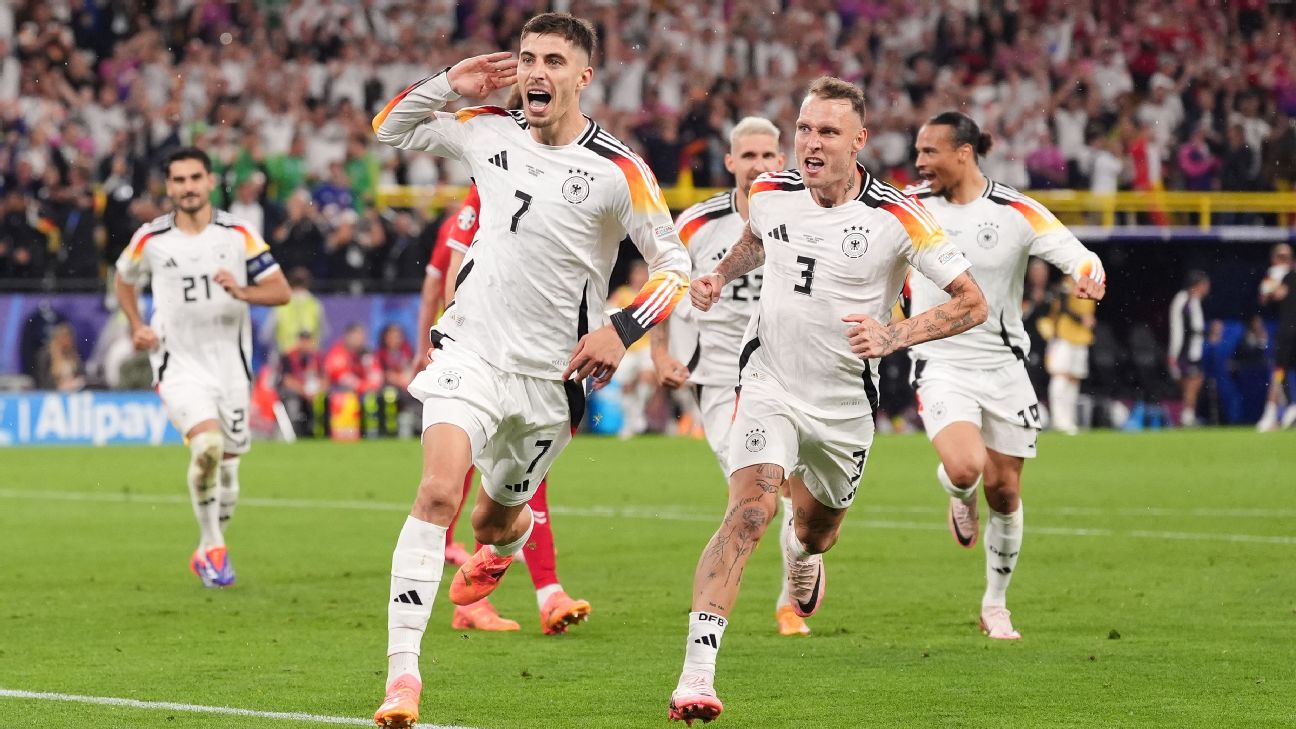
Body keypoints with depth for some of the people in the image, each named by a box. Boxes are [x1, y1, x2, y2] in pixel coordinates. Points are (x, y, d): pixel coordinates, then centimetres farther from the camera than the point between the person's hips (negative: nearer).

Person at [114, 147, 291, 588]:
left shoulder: (238, 234, -1)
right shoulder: (151, 239, 0)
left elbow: (281, 290, -2)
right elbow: (124, 278, 19)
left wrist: (243, 292, -21)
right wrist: (137, 327, 4)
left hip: (230, 364, 2)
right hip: (178, 365, -2)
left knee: (227, 465, 7)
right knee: (207, 444, -26)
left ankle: (209, 553, 29)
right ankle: (212, 546, -11)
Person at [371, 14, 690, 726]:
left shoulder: (618, 170, -10)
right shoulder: (488, 132, 1)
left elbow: (675, 266, -5)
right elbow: (389, 130, 15)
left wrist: (621, 329, -19)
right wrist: (449, 83, -2)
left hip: (551, 375, -1)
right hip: (470, 349, 1)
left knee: (492, 520, 15)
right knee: (438, 491, -21)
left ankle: (512, 535, 57)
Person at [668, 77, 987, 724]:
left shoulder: (896, 216, -16)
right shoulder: (770, 192, -5)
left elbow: (971, 302, -11)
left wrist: (892, 336, -23)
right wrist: (718, 276, 3)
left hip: (846, 402, 1)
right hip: (770, 384, 0)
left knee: (818, 528, 21)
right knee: (750, 510, -23)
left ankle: (803, 553, 64)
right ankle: (696, 675, -30)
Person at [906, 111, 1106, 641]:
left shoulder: (1018, 213, -8)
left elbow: (1078, 256, -11)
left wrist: (1089, 275, -31)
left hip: (1003, 366, 1)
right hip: (941, 366, 0)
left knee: (1004, 490, 4)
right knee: (965, 468, -25)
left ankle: (995, 605, 24)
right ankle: (959, 496, 15)